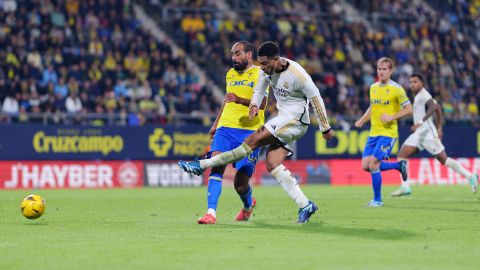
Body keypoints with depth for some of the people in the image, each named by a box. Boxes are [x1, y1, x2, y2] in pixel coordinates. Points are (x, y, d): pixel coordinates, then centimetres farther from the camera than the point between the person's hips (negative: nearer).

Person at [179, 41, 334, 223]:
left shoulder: (297, 75, -21)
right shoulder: (268, 70, 1)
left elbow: (316, 99, -13)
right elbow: (259, 91, 15)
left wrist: (325, 128, -6)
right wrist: (254, 106, -8)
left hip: (295, 120, -9)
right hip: (283, 120, 9)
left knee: (252, 141, -16)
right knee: (272, 164, -4)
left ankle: (203, 164, -14)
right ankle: (305, 205, -5)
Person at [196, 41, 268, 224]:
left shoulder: (259, 73, -2)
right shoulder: (231, 74, 18)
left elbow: (262, 103, -15)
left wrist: (240, 100, -30)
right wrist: (216, 123, 33)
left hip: (250, 131, -5)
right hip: (226, 127, 5)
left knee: (240, 183, -4)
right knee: (216, 166, -20)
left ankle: (248, 205, 31)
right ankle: (211, 213, -24)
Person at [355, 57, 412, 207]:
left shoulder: (396, 89, -8)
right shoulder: (373, 87, 11)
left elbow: (408, 109, -7)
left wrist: (391, 117, -18)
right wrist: (362, 120, 8)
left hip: (388, 133, -7)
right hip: (373, 133, 7)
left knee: (373, 165, -14)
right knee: (366, 166, -1)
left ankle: (377, 200, 2)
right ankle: (398, 165, 21)